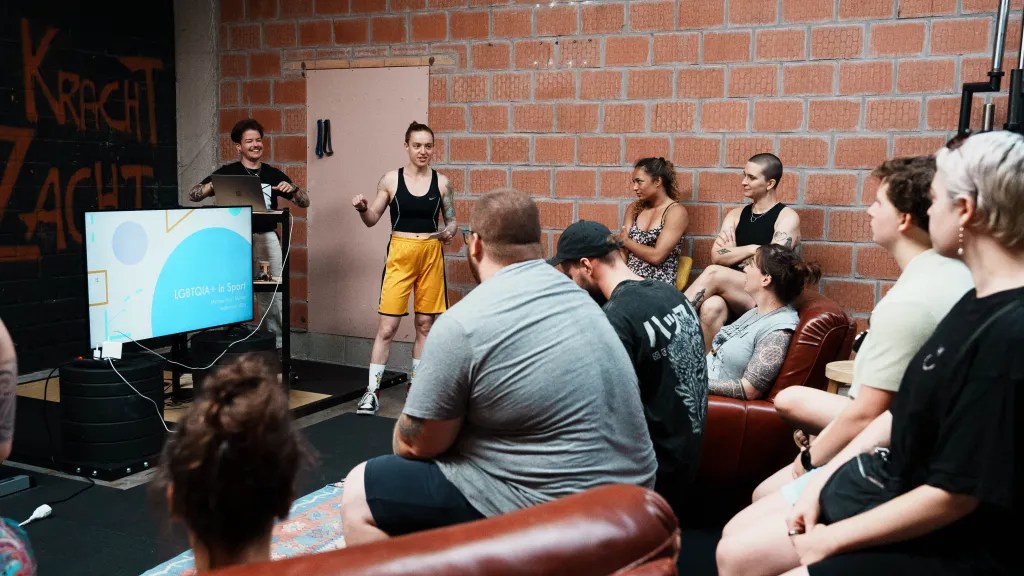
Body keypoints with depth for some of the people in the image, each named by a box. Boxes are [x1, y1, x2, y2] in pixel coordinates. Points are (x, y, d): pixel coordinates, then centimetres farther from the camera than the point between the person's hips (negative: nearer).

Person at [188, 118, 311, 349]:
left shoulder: (273, 174, 12)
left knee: (273, 294, -1)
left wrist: (292, 188, -8)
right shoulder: (228, 172, 6)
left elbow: (305, 202, 13)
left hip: (267, 237, 1)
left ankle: (278, 343, 7)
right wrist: (213, 185, -15)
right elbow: (193, 195, 4)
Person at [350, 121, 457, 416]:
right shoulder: (391, 179, -1)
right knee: (387, 326, -5)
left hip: (431, 255, 2)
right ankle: (372, 390, 3)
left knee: (425, 324, 11)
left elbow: (451, 220, 11)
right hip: (400, 254, -2)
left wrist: (450, 231, -11)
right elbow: (372, 220, 4)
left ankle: (417, 381, 27)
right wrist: (362, 208, -17)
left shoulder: (441, 182, 3)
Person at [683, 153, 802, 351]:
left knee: (714, 273, -28)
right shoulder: (735, 215, 16)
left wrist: (733, 253, 0)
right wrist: (752, 249, -6)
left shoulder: (787, 217, 1)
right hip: (733, 293, 4)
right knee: (711, 307, -33)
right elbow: (717, 256, 2)